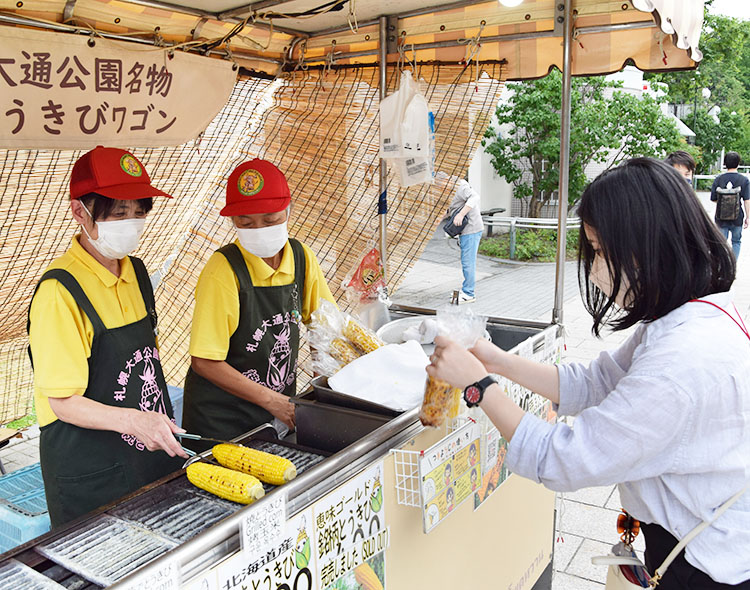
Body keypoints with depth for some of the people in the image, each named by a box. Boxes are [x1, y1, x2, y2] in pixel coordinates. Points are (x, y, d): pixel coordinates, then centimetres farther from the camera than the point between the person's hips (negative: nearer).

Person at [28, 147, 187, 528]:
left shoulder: (136, 271, 4)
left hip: (153, 454, 7)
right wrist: (131, 420, -33)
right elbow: (63, 402, -18)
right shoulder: (60, 291, -19)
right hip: (91, 475, -7)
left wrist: (162, 426, 9)